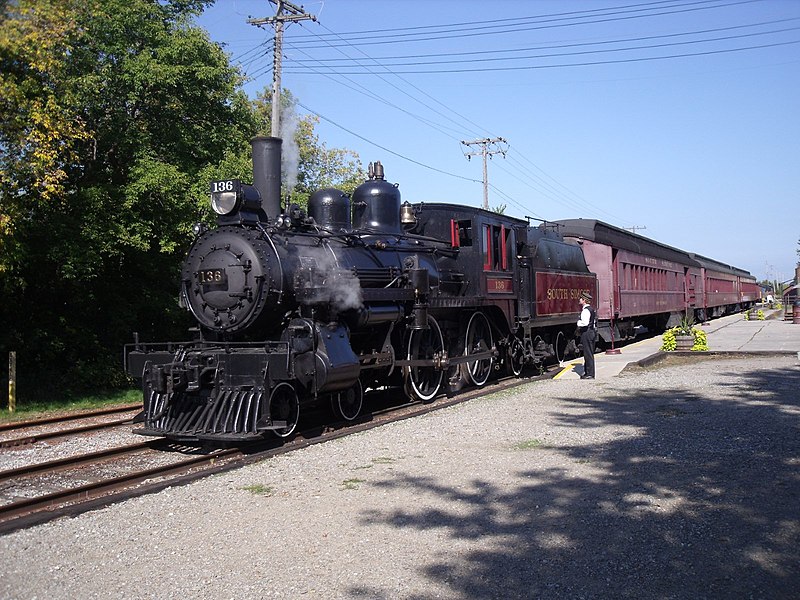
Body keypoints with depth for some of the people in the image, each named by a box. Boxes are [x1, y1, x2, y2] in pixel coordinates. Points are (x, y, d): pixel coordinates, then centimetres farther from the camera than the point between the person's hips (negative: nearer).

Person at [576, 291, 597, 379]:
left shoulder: (585, 310, -16)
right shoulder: (591, 309, 16)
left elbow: (585, 322, -28)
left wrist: (579, 323, -10)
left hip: (586, 333, -10)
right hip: (592, 331, 10)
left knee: (588, 354, -6)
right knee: (589, 353, 15)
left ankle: (590, 374, -2)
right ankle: (587, 372, 22)